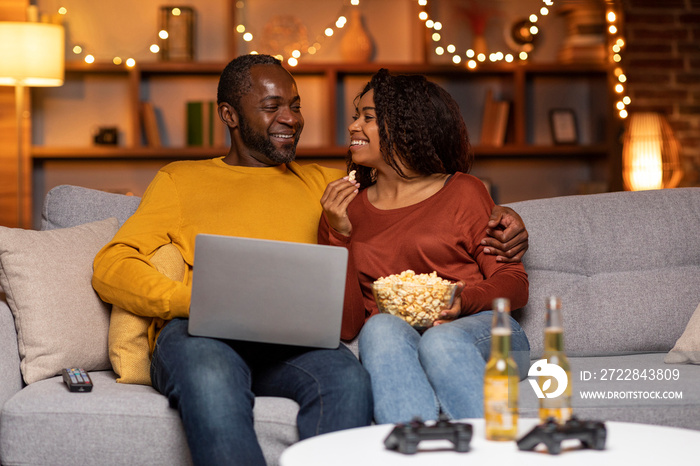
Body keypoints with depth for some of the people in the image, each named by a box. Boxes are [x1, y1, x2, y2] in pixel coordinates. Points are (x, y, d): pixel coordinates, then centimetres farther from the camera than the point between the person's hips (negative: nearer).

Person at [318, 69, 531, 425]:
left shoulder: (463, 191, 11)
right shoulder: (348, 207, 17)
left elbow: (514, 283, 6)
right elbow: (347, 318, 7)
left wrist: (465, 300, -15)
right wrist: (337, 235, -3)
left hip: (479, 329, -1)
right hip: (390, 343, 2)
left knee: (441, 342, -36)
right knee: (380, 328, -34)